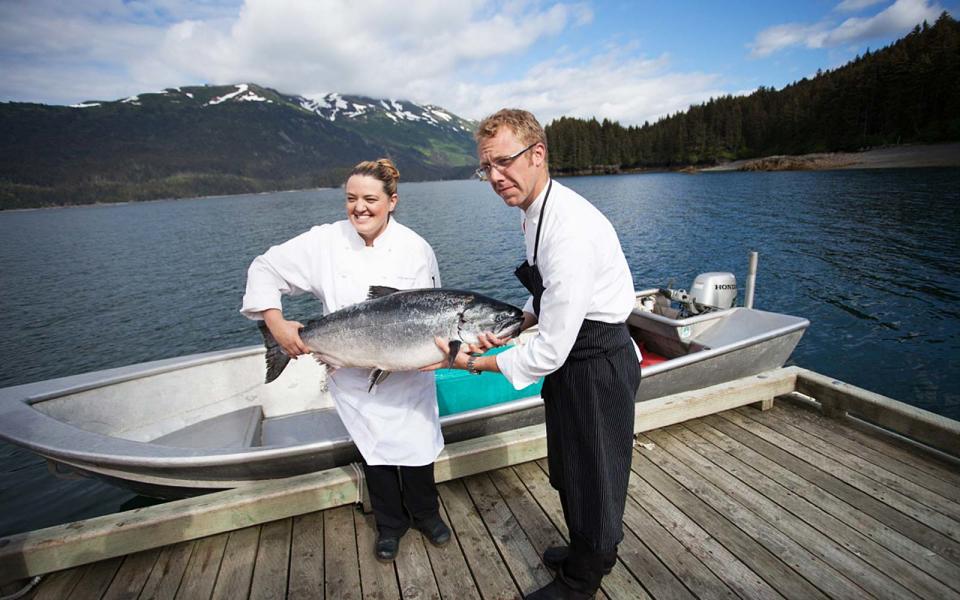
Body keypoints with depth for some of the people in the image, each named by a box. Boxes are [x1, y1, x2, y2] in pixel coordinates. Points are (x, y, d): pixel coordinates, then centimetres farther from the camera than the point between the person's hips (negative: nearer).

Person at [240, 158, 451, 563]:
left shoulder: (415, 249, -11)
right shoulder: (326, 242, -9)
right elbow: (265, 268, -1)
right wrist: (276, 322, -12)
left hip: (408, 376, -1)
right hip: (352, 377, 1)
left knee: (416, 449, 13)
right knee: (373, 451, 17)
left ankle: (425, 513, 43)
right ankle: (390, 524, 43)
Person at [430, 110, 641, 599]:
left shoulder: (569, 229, -31)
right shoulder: (536, 211, 1)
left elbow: (550, 351, -30)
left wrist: (477, 363, -18)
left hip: (598, 365, -9)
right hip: (575, 357, 10)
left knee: (593, 478, 14)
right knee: (569, 471, 27)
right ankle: (587, 551, 55)